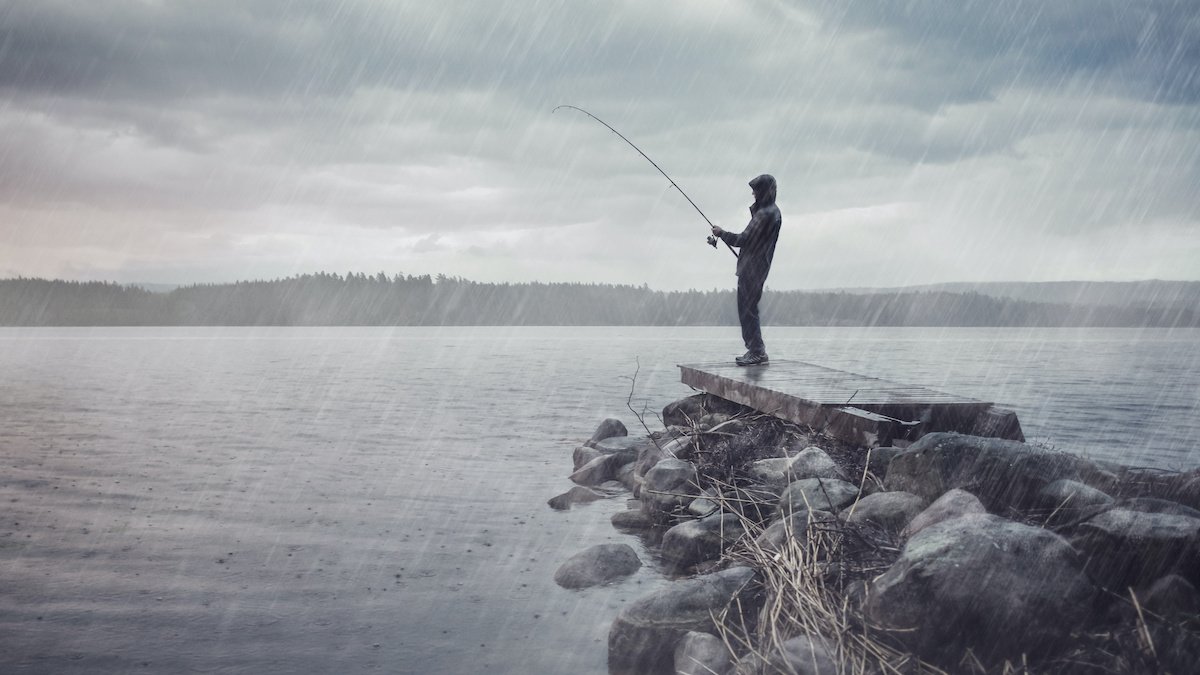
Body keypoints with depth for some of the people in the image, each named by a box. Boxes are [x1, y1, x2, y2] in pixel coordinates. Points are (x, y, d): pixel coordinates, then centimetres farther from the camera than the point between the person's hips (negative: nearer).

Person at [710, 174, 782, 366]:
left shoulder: (765, 215, -18)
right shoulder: (773, 211, 15)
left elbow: (744, 240, -16)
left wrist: (721, 233, -5)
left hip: (752, 269, -10)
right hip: (756, 267, 10)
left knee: (748, 309, -7)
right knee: (748, 309, 14)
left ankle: (757, 352, -6)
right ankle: (756, 350, 17)